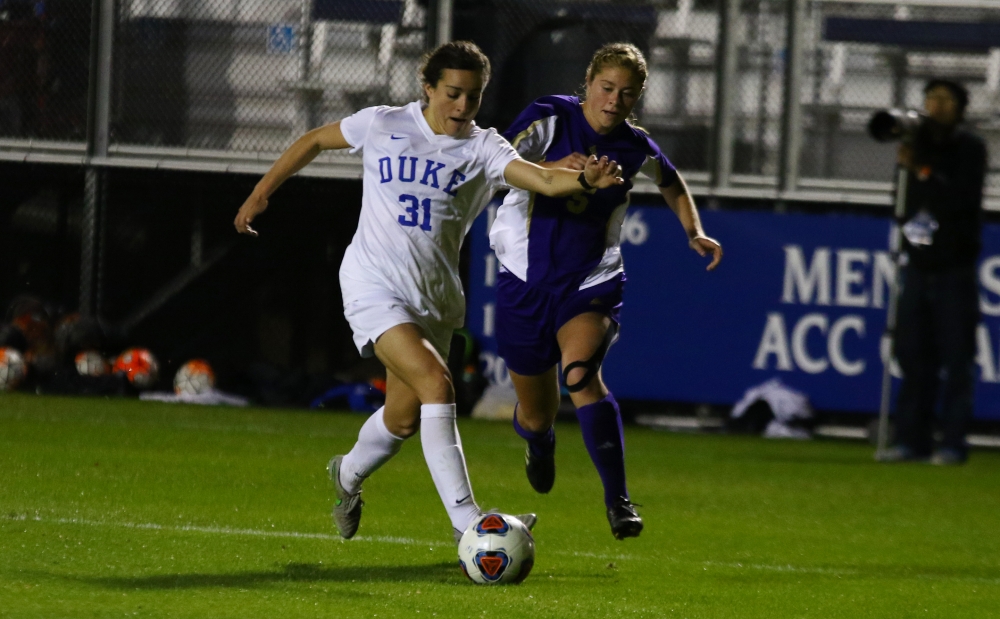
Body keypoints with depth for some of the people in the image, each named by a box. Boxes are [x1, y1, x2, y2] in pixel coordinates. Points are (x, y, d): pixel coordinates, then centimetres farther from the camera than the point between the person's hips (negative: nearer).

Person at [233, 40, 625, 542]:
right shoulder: (382, 125, -4)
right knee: (437, 384, -23)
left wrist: (585, 179, -41)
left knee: (404, 418, 14)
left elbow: (546, 180, -20)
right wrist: (261, 194, 17)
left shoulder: (482, 149, -3)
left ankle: (349, 475, 49)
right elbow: (314, 141, 13)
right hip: (375, 287, -4)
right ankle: (466, 523, -27)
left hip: (435, 296, 4)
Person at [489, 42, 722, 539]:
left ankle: (618, 500, -29)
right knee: (536, 414, 11)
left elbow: (673, 186, 24)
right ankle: (539, 443, 52)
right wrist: (552, 168, -34)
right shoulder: (548, 120, -7)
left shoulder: (637, 149, 1)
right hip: (525, 282, 0)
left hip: (592, 284, 0)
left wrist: (696, 234, 9)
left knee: (580, 372, -31)